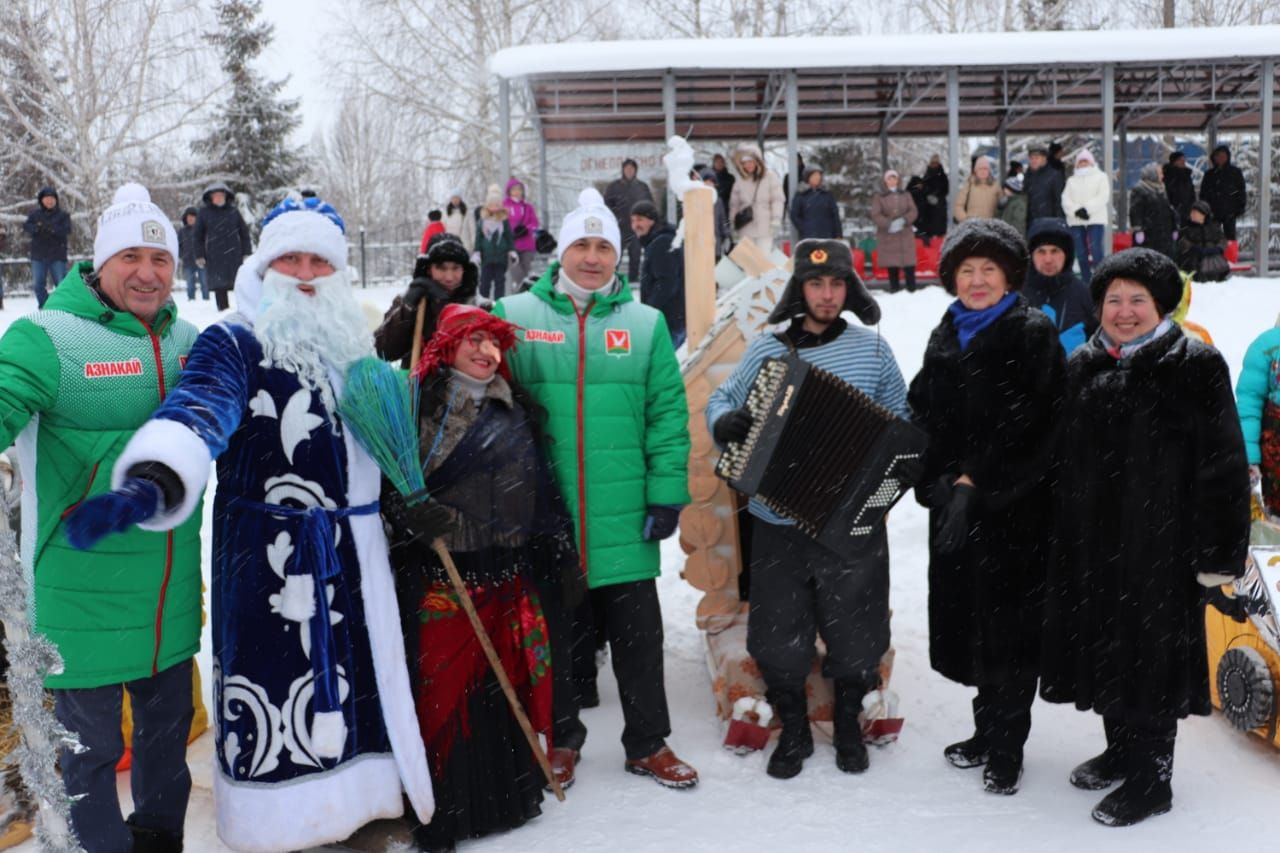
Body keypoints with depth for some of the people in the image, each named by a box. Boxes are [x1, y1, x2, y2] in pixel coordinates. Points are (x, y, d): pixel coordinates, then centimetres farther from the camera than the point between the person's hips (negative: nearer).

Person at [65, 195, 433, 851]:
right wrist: (150, 482, -47)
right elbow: (199, 410, -30)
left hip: (355, 551, 6)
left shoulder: (351, 345, 12)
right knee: (276, 698, -4)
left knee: (361, 684, 14)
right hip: (269, 556, -6)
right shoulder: (233, 343, -9)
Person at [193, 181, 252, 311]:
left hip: (234, 255, 0)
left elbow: (244, 233, 9)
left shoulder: (233, 211, 7)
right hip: (214, 257, 0)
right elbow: (198, 236, 6)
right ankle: (223, 309, 4)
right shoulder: (204, 212, 5)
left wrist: (247, 252, 3)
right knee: (219, 286, -1)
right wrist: (199, 255, 0)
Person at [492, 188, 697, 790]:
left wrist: (666, 493, -3)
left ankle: (648, 744, 25)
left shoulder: (646, 324, 5)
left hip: (623, 519, 1)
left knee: (638, 633, 8)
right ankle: (561, 740, 31)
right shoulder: (514, 317, 2)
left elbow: (668, 414, 4)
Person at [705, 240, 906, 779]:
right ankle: (793, 732, 30)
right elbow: (721, 399, 8)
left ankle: (849, 728, 35)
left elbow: (900, 420, 9)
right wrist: (723, 422, -15)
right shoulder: (766, 350, 2)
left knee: (855, 633, 10)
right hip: (777, 523, 0)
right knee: (777, 636, 8)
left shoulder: (872, 349, 2)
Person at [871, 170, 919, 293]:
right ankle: (894, 289, 7)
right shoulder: (878, 197, 3)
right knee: (892, 264, -1)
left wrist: (904, 220, -18)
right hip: (887, 236, -2)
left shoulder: (906, 195, 12)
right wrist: (889, 224, -22)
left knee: (909, 263, -3)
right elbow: (875, 215, -7)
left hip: (905, 235, 2)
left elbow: (913, 211, 3)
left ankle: (911, 289, 2)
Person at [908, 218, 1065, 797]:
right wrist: (935, 480, -2)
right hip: (952, 508, 6)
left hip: (1013, 506, -6)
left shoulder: (1033, 334, -5)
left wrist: (979, 480, -16)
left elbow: (1034, 424, -13)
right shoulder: (945, 337, 13)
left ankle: (1006, 746, 12)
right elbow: (923, 414, 12)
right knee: (963, 616, 11)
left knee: (1007, 622, -1)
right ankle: (989, 729, 28)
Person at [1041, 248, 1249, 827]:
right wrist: (1061, 535, 15)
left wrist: (1217, 551, -14)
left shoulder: (1196, 366, -9)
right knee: (1104, 645, 16)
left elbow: (1223, 465, -11)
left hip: (1161, 545, -6)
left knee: (1150, 652, 2)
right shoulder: (1084, 366, 8)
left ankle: (1150, 780, 16)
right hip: (1092, 541, 6)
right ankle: (1121, 750, 35)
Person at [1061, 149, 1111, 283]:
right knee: (1081, 253, 1)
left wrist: (1087, 209, -15)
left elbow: (1103, 196, -3)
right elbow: (1066, 199, 7)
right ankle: (1086, 281, 6)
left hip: (1095, 219, -4)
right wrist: (1076, 210, -12)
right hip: (1075, 220, 4)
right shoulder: (1071, 180, 22)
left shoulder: (1101, 176, 13)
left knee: (1096, 250, -16)